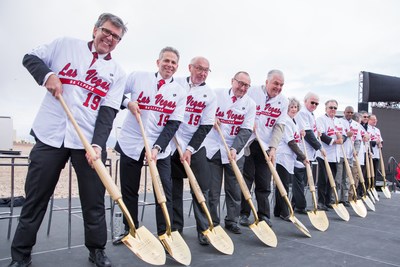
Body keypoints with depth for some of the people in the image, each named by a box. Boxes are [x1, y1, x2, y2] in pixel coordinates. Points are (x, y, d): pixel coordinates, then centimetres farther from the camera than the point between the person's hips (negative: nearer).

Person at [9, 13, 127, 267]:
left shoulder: (117, 72, 6)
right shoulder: (66, 45, 9)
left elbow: (108, 111, -3)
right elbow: (31, 58, 14)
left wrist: (98, 144, -17)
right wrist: (47, 75, -8)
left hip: (89, 141, 0)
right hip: (50, 135, 1)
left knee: (94, 201, 6)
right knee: (35, 198, 10)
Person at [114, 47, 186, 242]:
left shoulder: (180, 92, 1)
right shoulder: (138, 77, 1)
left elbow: (173, 124, -6)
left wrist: (157, 148, -17)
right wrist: (127, 103, -13)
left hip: (160, 148, 0)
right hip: (131, 144, 1)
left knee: (164, 191, -3)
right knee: (129, 191, 10)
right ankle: (130, 230, 28)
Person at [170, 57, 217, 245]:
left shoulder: (210, 95, 1)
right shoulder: (176, 84, 1)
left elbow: (205, 127, -3)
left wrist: (190, 149, -11)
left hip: (195, 147, 0)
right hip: (172, 144, 0)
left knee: (202, 188, -1)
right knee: (174, 189, 6)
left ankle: (204, 229, 12)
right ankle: (175, 229, 20)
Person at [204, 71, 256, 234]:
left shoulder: (250, 104, 3)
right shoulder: (216, 94, 1)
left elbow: (246, 130, -5)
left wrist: (235, 148, -18)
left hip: (235, 152, 1)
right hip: (212, 149, -1)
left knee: (234, 189, 8)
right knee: (212, 189, 3)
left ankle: (232, 221, 23)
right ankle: (212, 222, 16)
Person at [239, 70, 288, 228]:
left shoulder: (283, 101, 7)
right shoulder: (253, 92, 0)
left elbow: (279, 126, 0)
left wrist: (273, 148, -10)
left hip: (266, 147, 3)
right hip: (247, 143, -2)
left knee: (264, 184, 4)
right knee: (245, 180, 2)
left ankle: (263, 215, 15)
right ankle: (244, 214, 12)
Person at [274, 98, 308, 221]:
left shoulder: (293, 122, 17)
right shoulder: (286, 121, -12)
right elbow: (290, 142, -16)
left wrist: (300, 134, 7)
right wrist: (303, 157, -13)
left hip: (289, 157, 10)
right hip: (283, 156, -10)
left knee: (283, 184, 13)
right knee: (283, 185, -4)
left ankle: (278, 211, 22)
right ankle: (284, 213, 4)